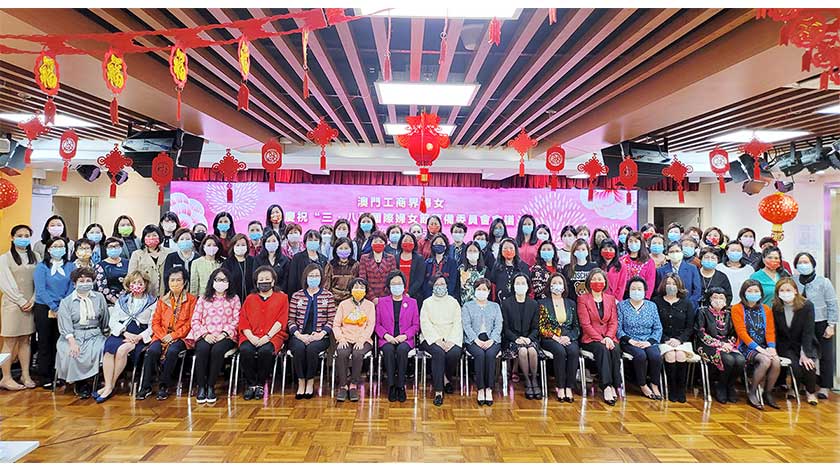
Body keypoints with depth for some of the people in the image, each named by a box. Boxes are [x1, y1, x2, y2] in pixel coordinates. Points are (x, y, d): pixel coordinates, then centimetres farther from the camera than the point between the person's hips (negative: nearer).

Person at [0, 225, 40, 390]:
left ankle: (25, 375, 12)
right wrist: (21, 301, -10)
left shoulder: (35, 257, 9)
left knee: (25, 341, 8)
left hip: (30, 304, 3)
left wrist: (33, 299, -6)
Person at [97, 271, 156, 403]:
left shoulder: (152, 301, 8)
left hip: (140, 336, -3)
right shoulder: (122, 299, 19)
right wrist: (125, 333, -9)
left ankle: (110, 385, -18)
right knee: (108, 348, -29)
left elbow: (152, 326, 1)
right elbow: (112, 321, 9)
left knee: (122, 350, -31)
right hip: (121, 332, 3)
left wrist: (139, 337, -15)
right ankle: (108, 387, -28)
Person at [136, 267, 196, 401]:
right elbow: (155, 322, 10)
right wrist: (163, 336, -9)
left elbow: (190, 323, -3)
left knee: (172, 351, -33)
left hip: (181, 337, -3)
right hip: (162, 336, 3)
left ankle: (164, 386, -17)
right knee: (152, 350, -27)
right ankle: (146, 387, -15)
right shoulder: (162, 300, 16)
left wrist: (173, 335, -12)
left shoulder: (191, 299, 4)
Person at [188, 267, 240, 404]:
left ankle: (211, 386, -20)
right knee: (202, 349, -32)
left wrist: (224, 334, -12)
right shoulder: (203, 298, 16)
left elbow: (236, 321, 4)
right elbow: (195, 320, 7)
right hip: (205, 336, 1)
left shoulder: (234, 299, 13)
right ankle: (201, 387, -21)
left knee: (217, 350, -34)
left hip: (226, 337, -1)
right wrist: (205, 334, -10)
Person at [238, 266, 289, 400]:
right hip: (251, 336, 2)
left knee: (265, 351, -34)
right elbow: (243, 320, 11)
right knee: (245, 350, -30)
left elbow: (281, 321, 1)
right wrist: (251, 336, -8)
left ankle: (260, 384, -14)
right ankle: (250, 384, -14)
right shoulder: (250, 299, 22)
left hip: (272, 336, -2)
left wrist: (267, 336, -13)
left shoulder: (282, 297, 14)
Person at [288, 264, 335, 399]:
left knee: (311, 348, -33)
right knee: (299, 348, -32)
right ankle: (301, 383, -16)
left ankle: (310, 383, -13)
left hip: (319, 336, -1)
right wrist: (298, 334, -10)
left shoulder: (328, 296, 8)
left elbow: (331, 320, 3)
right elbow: (291, 320, 7)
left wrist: (321, 334, -12)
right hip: (299, 336, 1)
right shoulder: (296, 296, 11)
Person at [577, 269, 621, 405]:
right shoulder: (582, 299, 3)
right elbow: (585, 324, -6)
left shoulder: (610, 299, 16)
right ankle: (606, 387, -34)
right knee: (602, 349, -32)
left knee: (616, 350, -29)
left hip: (609, 337, 3)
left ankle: (614, 385, -23)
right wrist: (600, 339, -16)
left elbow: (614, 322, 7)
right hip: (590, 339, -3)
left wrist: (608, 337, -12)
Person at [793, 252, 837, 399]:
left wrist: (831, 325, -7)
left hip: (822, 324, -2)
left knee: (825, 356, 3)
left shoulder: (823, 282, -4)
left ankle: (825, 387, 11)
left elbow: (832, 305, -3)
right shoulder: (793, 282, 2)